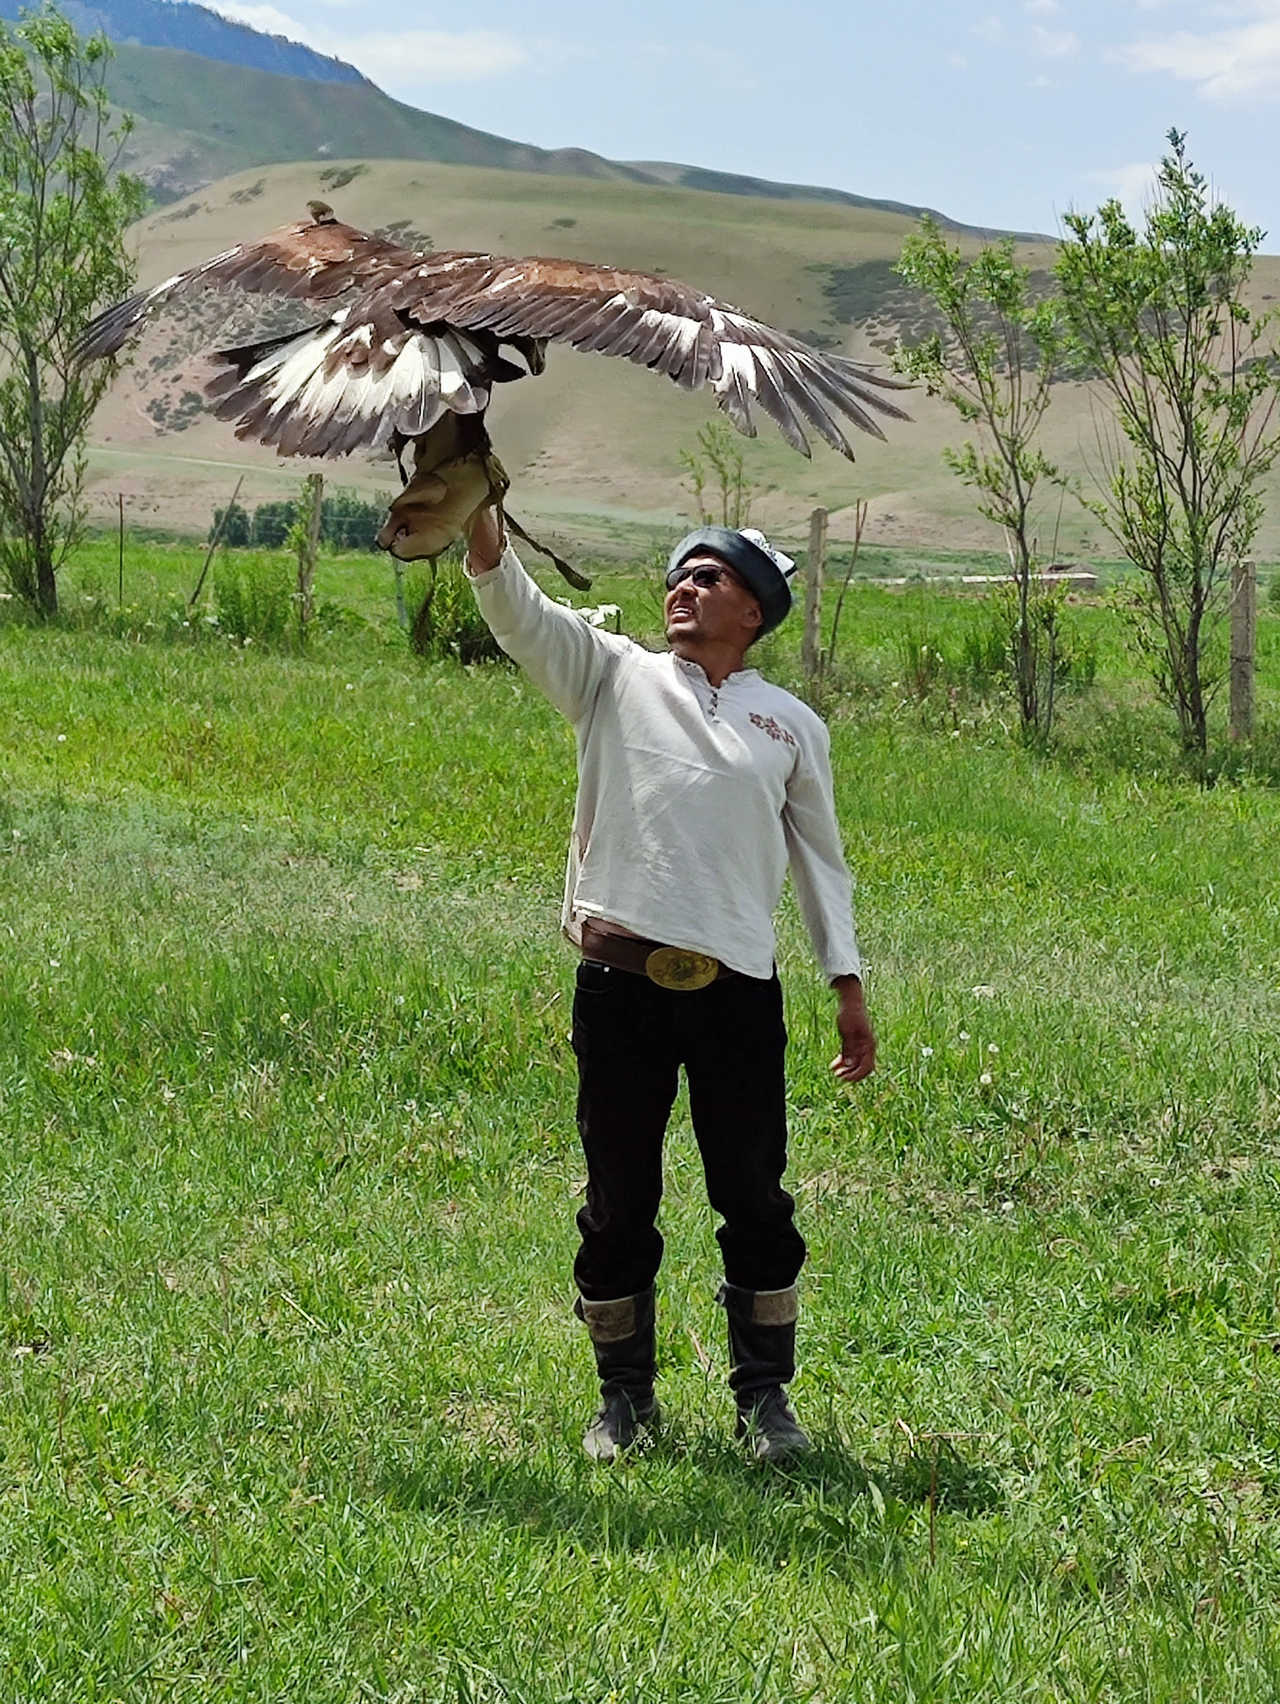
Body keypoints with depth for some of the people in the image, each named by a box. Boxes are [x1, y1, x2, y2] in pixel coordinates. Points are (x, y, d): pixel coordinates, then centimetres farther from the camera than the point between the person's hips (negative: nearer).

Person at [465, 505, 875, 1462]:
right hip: (621, 980, 0)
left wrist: (850, 985, 11)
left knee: (755, 1202, 3)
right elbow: (520, 611, -3)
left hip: (738, 989, 1)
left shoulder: (792, 725, 14)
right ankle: (625, 1396, 19)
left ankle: (765, 1397, 15)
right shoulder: (617, 678, 10)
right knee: (619, 1203, 6)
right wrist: (483, 522, -20)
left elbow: (821, 858, 17)